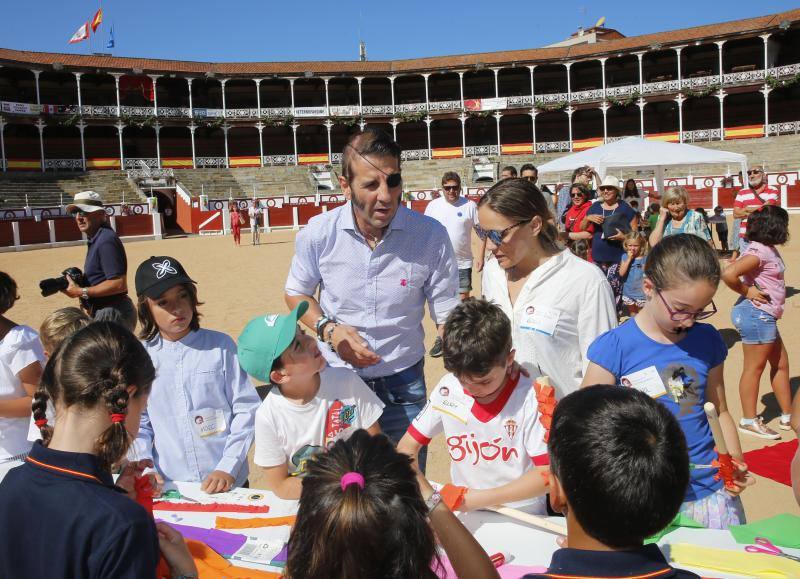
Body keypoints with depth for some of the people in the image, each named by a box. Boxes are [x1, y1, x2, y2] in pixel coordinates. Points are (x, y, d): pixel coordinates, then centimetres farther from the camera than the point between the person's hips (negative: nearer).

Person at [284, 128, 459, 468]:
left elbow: (448, 318, -11)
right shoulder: (318, 234, -12)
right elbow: (296, 293, 6)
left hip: (403, 384, 0)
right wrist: (329, 329, -12)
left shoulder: (431, 235, -15)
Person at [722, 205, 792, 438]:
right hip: (756, 314, -10)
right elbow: (728, 274, -31)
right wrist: (747, 292, -18)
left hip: (765, 316, 10)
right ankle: (749, 420, 10)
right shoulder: (759, 251, -19)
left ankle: (788, 416, 30)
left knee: (781, 364, 18)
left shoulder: (768, 249, 12)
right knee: (754, 367, -1)